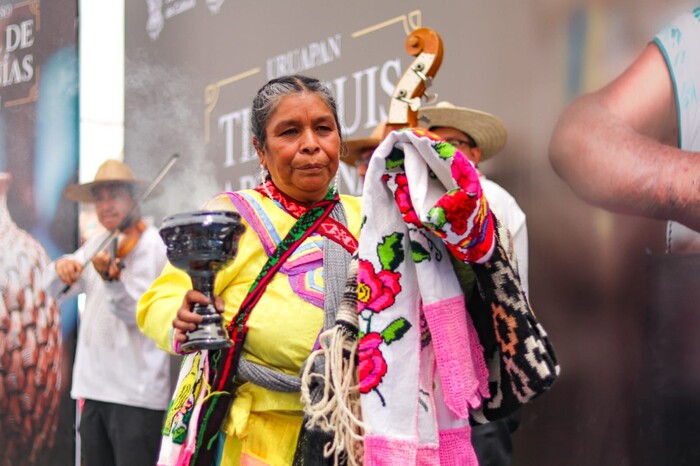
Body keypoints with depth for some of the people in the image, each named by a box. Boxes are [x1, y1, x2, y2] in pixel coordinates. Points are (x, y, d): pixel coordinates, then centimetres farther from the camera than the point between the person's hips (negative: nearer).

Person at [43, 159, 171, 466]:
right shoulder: (97, 245, 15)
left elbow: (136, 312, -14)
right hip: (94, 384, 7)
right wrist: (61, 268, -9)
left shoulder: (148, 244, -6)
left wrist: (111, 277, -33)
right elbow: (55, 290, 14)